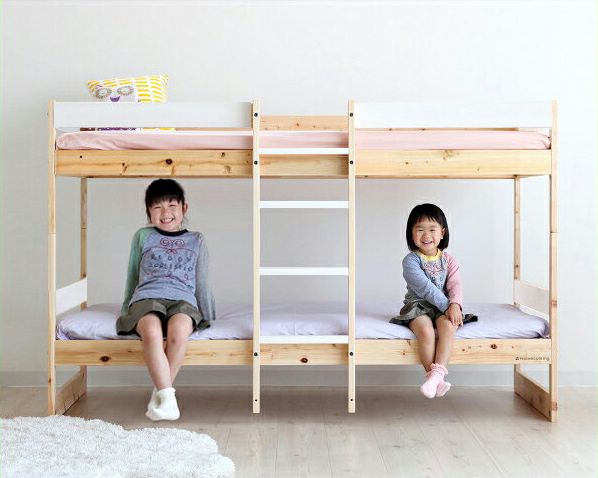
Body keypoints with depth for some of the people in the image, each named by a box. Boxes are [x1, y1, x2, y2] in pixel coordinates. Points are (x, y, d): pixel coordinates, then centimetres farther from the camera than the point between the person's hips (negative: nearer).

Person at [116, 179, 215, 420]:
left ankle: (159, 393, -25)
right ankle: (167, 397, -38)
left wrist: (207, 318, 22)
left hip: (183, 300, 0)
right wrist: (126, 309, 30)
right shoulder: (142, 237, 20)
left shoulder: (196, 240, 21)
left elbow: (202, 284, 23)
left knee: (179, 330, -37)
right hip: (147, 298, 0)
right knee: (152, 331, -37)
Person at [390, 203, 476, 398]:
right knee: (425, 330, -33)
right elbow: (425, 287, -15)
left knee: (449, 325, -31)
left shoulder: (448, 260, 9)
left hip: (444, 308, 3)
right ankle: (434, 377, -25)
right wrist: (447, 305, -21)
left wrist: (455, 305, -23)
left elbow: (455, 285, -3)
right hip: (417, 306, -3)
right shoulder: (411, 260, -5)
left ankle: (437, 373, -36)